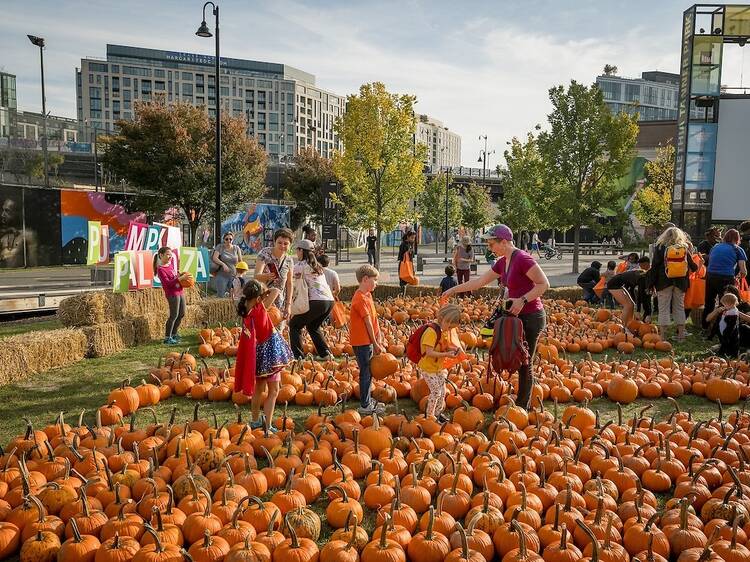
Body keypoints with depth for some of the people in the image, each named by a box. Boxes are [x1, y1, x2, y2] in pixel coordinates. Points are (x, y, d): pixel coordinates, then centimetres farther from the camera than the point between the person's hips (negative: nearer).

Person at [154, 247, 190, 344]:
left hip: (180, 291, 9)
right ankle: (167, 338, 7)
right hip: (172, 294, -9)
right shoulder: (160, 269, -14)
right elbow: (168, 283, -21)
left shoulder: (171, 263, 11)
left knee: (181, 314, 14)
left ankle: (174, 334, 29)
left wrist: (180, 275, 7)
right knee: (174, 315, -5)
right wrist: (180, 278, -23)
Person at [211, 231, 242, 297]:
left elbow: (240, 261, 11)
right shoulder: (220, 247, 0)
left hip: (233, 276, 2)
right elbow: (214, 258, -10)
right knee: (222, 295, -6)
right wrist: (223, 264, -24)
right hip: (222, 275, -2)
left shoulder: (236, 248, 6)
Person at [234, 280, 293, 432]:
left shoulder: (246, 309, -5)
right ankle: (268, 427, -1)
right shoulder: (260, 309, -23)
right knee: (273, 391, 3)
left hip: (257, 354, 8)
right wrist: (265, 290, -2)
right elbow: (276, 291, -19)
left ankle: (256, 421, 35)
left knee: (259, 389, 22)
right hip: (269, 353, -7)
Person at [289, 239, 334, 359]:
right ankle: (325, 353, 19)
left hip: (317, 301, -7)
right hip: (330, 301, 7)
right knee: (313, 326, 28)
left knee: (294, 325, 8)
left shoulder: (300, 265, 2)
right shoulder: (317, 266, 23)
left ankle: (298, 355, -1)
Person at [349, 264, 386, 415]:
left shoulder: (367, 295, 11)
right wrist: (375, 343, -12)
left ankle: (368, 400, 30)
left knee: (368, 371, 18)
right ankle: (365, 406, 8)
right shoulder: (360, 298, -20)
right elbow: (368, 323, -17)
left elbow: (374, 319, 10)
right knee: (366, 373, -1)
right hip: (362, 342, -10)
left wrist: (379, 338, 5)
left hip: (368, 341, 10)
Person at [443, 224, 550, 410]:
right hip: (517, 317, 8)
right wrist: (455, 289, 18)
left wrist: (523, 300, -24)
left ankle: (522, 407, 12)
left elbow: (544, 284, -19)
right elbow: (480, 281, 17)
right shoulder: (502, 262, 9)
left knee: (523, 364, 0)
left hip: (531, 318, -8)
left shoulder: (522, 259, -18)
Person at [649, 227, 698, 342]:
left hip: (664, 281, -2)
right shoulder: (685, 248, 4)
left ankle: (663, 337, -2)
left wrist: (652, 283, -1)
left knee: (663, 308, 1)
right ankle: (681, 335, 17)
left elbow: (655, 266, -5)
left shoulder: (660, 247, -3)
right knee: (679, 307, 14)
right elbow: (693, 266, 12)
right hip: (680, 282, 3)